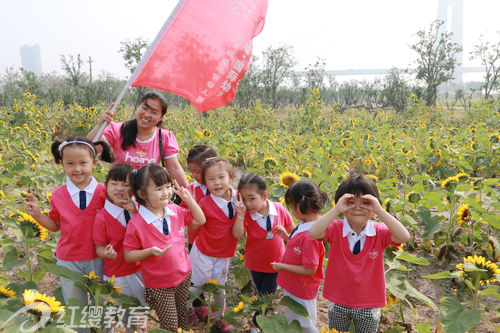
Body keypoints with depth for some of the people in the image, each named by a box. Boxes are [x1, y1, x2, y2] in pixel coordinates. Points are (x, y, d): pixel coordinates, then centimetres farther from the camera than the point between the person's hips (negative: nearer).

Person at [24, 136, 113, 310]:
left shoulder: (104, 192, -13)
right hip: (68, 260, 1)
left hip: (98, 258, -1)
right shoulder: (58, 195, -7)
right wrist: (37, 214, -11)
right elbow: (55, 225, 4)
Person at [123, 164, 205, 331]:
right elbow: (128, 255, -14)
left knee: (182, 317, 23)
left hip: (184, 277, 5)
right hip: (159, 286, -4)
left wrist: (189, 199, -8)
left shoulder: (176, 211, -7)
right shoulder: (136, 224, -22)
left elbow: (200, 220, 4)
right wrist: (150, 251, -30)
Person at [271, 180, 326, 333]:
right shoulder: (303, 225, -6)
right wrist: (287, 237, 1)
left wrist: (283, 266, -21)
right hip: (292, 286, 9)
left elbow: (309, 270, -30)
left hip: (301, 293, -9)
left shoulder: (311, 236, -35)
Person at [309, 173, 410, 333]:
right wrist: (336, 210, -37)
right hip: (338, 302, 0)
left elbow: (404, 237, -31)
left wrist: (379, 211, -36)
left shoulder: (380, 232, -12)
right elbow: (314, 233, -31)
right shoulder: (335, 229, -12)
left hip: (369, 304, 0)